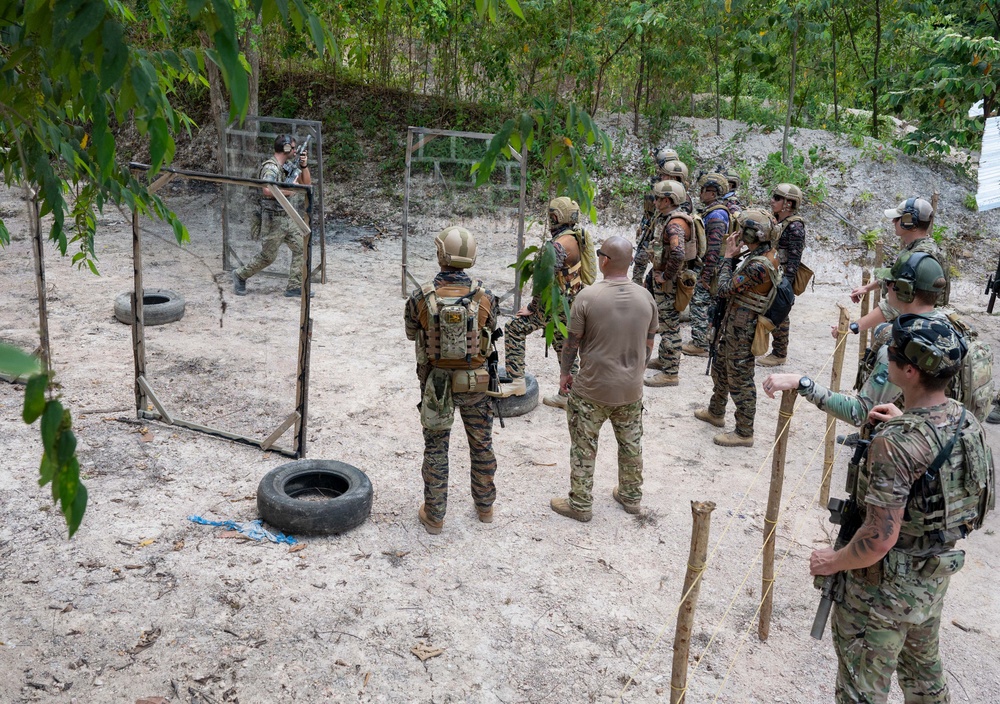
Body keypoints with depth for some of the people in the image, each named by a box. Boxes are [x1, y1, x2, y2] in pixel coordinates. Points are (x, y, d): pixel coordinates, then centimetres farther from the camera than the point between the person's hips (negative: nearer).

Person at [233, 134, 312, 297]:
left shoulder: (288, 167, 11)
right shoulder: (270, 168, -17)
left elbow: (306, 183, 16)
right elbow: (267, 190, -33)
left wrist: (304, 166, 1)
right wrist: (289, 190, -22)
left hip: (287, 218, 8)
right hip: (273, 220, -8)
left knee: (301, 249, 0)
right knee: (267, 257, 1)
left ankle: (294, 287, 4)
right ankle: (240, 275, 22)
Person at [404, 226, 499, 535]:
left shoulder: (420, 298, -15)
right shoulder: (485, 297, -14)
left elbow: (412, 333, 4)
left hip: (435, 383, -1)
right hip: (475, 382, 1)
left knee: (435, 449, 12)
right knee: (482, 445, 18)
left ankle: (434, 515, 21)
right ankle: (485, 507, 33)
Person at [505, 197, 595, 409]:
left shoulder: (560, 244, -23)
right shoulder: (579, 237, 6)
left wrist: (531, 308, -14)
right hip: (573, 303, 9)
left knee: (514, 329, -2)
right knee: (564, 347, 18)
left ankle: (516, 381, -1)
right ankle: (568, 395, 26)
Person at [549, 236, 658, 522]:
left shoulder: (588, 297, -18)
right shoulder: (645, 297, -4)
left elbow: (572, 341, -10)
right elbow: (649, 342, 6)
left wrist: (564, 372, 5)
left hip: (592, 389, -4)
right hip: (631, 389, 4)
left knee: (583, 448, 10)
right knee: (631, 444, 20)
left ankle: (580, 504, 20)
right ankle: (631, 496, 36)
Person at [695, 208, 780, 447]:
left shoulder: (759, 265, -29)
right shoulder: (766, 255, 3)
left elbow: (726, 289, -23)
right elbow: (738, 281, 10)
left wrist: (728, 256, -14)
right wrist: (733, 256, -2)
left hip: (741, 330, -10)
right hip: (733, 325, 10)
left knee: (740, 381, 1)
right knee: (720, 369, 25)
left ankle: (744, 433, 12)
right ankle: (716, 412, 44)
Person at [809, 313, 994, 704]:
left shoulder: (894, 444, -32)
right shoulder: (966, 421, -8)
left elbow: (879, 539, -30)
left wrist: (833, 562, -14)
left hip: (882, 590, -8)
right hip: (935, 579, 8)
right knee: (924, 667, 30)